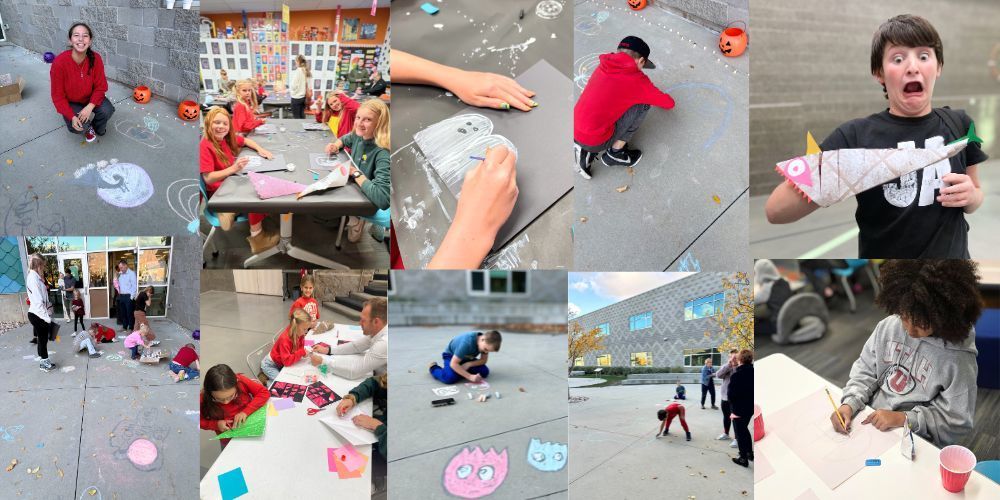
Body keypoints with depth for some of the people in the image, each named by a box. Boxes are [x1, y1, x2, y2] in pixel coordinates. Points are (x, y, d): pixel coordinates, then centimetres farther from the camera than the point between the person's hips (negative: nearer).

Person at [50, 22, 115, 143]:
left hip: (91, 98, 3)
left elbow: (100, 87, -11)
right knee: (78, 127, -27)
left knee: (107, 110, -26)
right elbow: (58, 96, -18)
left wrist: (90, 107, -27)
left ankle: (97, 127, 10)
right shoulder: (59, 63, -27)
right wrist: (72, 117, -28)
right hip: (70, 103, -2)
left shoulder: (96, 59, -20)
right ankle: (87, 127, 14)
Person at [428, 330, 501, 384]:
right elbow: (453, 364, -36)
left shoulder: (486, 343, -20)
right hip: (451, 355, -6)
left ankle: (460, 371, 12)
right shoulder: (467, 343, -39)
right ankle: (433, 368, -1)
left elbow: (484, 360, -9)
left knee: (484, 372, -12)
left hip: (467, 358, 6)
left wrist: (468, 364, -26)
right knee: (450, 378, -32)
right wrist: (470, 377, -39)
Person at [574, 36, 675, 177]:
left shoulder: (603, 66, 10)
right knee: (643, 104, 4)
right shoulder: (637, 79, -6)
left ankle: (586, 151, 14)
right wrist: (657, 96, 30)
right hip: (594, 141, -6)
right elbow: (669, 103, 9)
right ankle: (614, 154, 10)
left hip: (574, 133, 7)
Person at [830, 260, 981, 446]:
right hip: (869, 419, 6)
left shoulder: (958, 359, -16)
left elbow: (958, 421, -11)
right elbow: (865, 370, 6)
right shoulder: (888, 326, -3)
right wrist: (850, 403, -11)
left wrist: (904, 419, -20)